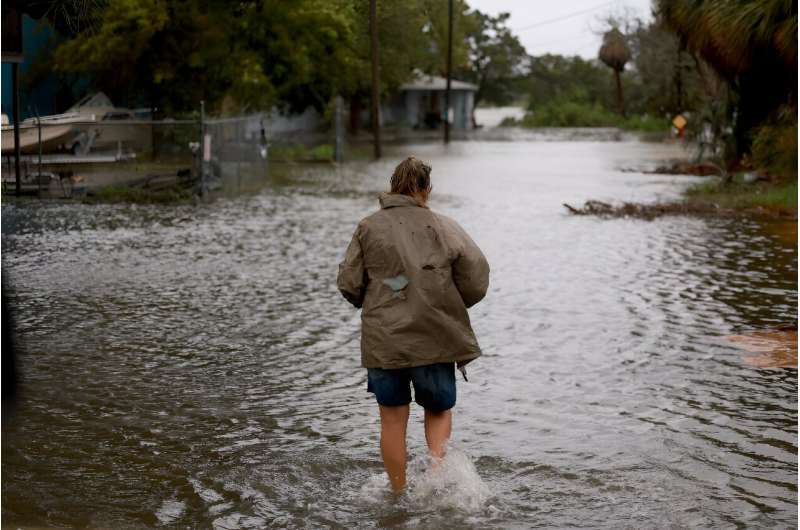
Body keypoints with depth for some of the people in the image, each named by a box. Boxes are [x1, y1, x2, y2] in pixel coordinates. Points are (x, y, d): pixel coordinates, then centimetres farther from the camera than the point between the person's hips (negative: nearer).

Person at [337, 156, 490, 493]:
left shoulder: (369, 228, 0)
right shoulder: (444, 228, -1)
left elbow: (348, 284, -2)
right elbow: (477, 278, -4)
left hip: (384, 340, 0)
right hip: (435, 338, 0)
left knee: (393, 420, 12)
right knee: (439, 410, 19)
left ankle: (399, 494, 18)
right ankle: (439, 464, -7)